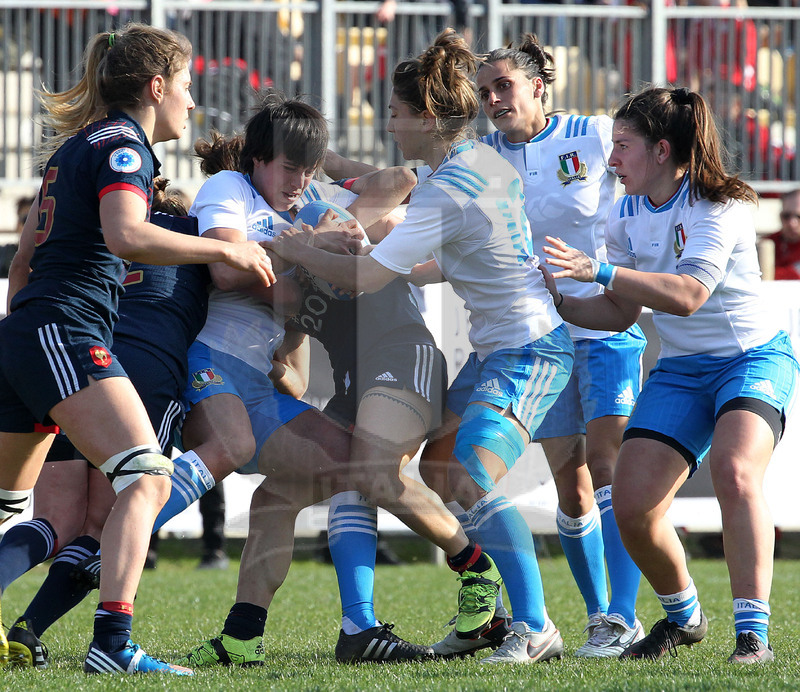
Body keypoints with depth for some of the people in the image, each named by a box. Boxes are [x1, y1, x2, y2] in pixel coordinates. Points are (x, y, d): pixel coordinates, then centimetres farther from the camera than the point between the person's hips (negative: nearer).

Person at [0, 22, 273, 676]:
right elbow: (126, 235, -23)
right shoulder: (122, 144, -6)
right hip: (65, 332, -10)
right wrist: (225, 249, -17)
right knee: (146, 478, -21)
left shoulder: (75, 144, 23)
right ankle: (112, 643, -33)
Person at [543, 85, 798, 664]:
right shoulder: (626, 218, 3)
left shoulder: (717, 205, -18)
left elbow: (688, 294, -31)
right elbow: (619, 312, 13)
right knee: (632, 506, -8)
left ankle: (754, 633, -29)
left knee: (735, 471, -33)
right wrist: (555, 302, -2)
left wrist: (598, 269, -36)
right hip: (680, 371, 6)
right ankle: (683, 616, 20)